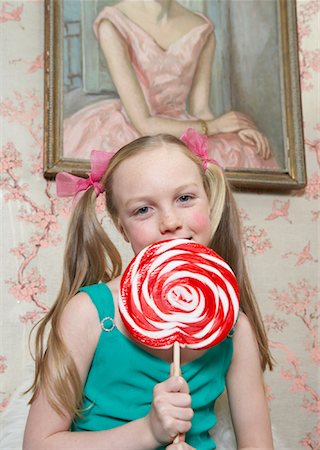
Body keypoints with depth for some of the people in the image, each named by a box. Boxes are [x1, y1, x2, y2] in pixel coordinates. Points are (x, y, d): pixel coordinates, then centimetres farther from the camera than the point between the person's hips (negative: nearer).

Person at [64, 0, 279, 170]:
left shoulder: (202, 30, 1)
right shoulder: (113, 24, -14)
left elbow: (200, 110, 3)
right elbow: (143, 124, -17)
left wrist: (236, 130, -17)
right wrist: (212, 126, -11)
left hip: (180, 132, 4)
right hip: (128, 133, -3)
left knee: (247, 152, -18)